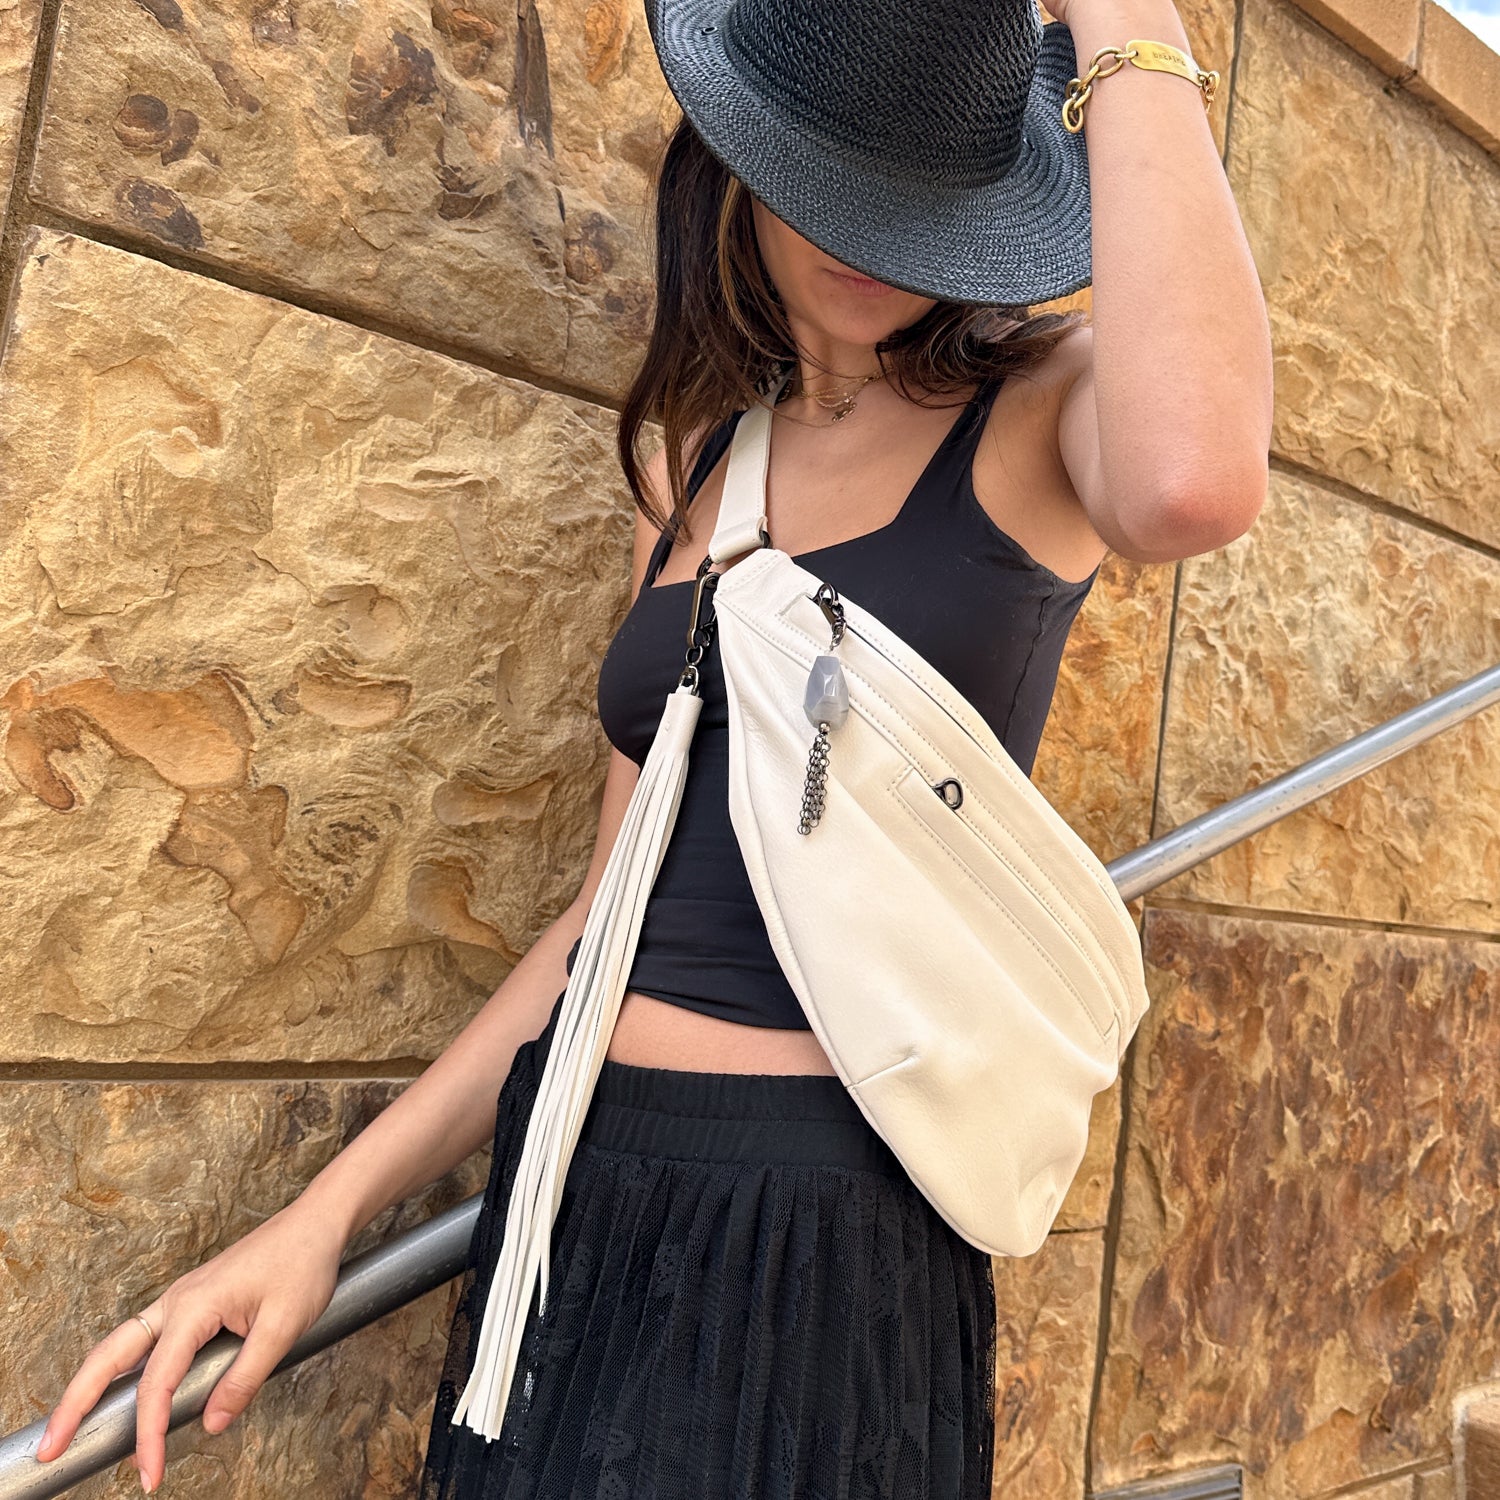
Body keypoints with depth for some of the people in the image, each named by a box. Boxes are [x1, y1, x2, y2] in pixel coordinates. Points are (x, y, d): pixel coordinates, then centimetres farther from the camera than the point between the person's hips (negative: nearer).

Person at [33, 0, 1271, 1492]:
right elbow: (621, 904, 9)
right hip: (570, 1195, 5)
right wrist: (333, 1204, 6)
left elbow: (1193, 479, -31)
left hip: (830, 1224, -5)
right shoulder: (692, 470, 10)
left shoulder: (1043, 406, -3)